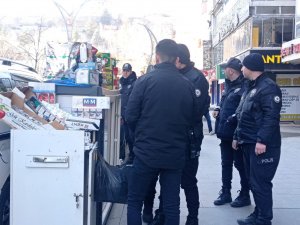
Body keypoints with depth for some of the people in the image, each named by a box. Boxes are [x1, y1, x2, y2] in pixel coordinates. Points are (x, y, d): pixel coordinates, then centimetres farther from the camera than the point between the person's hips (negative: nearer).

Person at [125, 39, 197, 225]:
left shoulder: (145, 80, -8)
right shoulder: (188, 85, 0)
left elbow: (131, 115, -6)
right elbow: (193, 118, 6)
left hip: (147, 152, -3)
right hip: (176, 154, 3)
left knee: (134, 202, 11)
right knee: (172, 205, 12)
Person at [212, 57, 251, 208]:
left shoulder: (244, 87, -17)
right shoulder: (228, 86, 14)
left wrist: (234, 118, -24)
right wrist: (218, 110, 7)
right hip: (225, 133, 9)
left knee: (240, 164, 4)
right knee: (226, 163, 16)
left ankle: (245, 195, 19)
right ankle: (225, 193, 29)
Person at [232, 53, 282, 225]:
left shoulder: (268, 87, -13)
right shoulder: (251, 87, 19)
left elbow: (271, 117, -23)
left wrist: (262, 140, -28)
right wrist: (238, 136, 22)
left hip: (262, 145, -10)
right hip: (249, 144, 10)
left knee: (261, 184, -5)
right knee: (254, 182, 16)